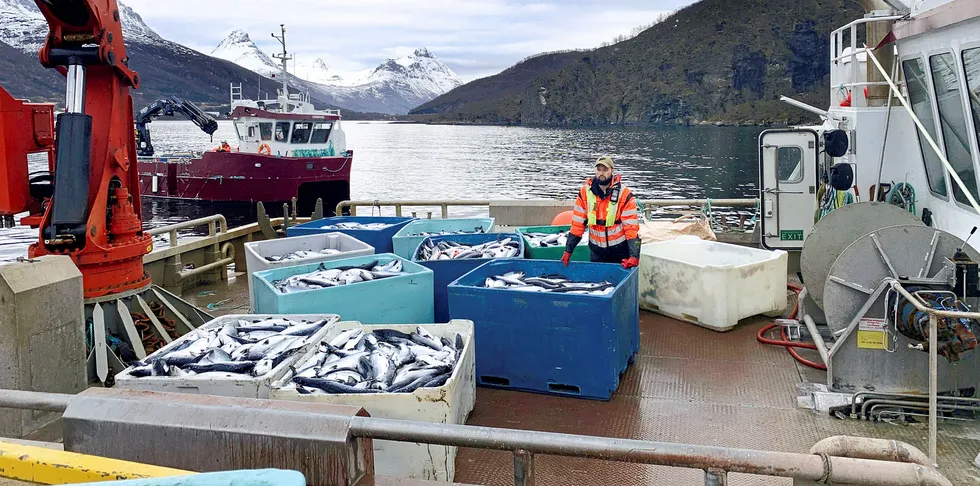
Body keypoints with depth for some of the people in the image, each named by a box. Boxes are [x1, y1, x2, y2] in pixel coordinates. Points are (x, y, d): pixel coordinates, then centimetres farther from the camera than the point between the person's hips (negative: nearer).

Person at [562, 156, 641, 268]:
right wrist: (568, 251, -5)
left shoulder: (625, 195, -11)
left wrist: (634, 256, -25)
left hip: (620, 251, -2)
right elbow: (577, 224, -1)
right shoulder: (585, 192, -4)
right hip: (596, 251, 3)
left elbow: (632, 227, -15)